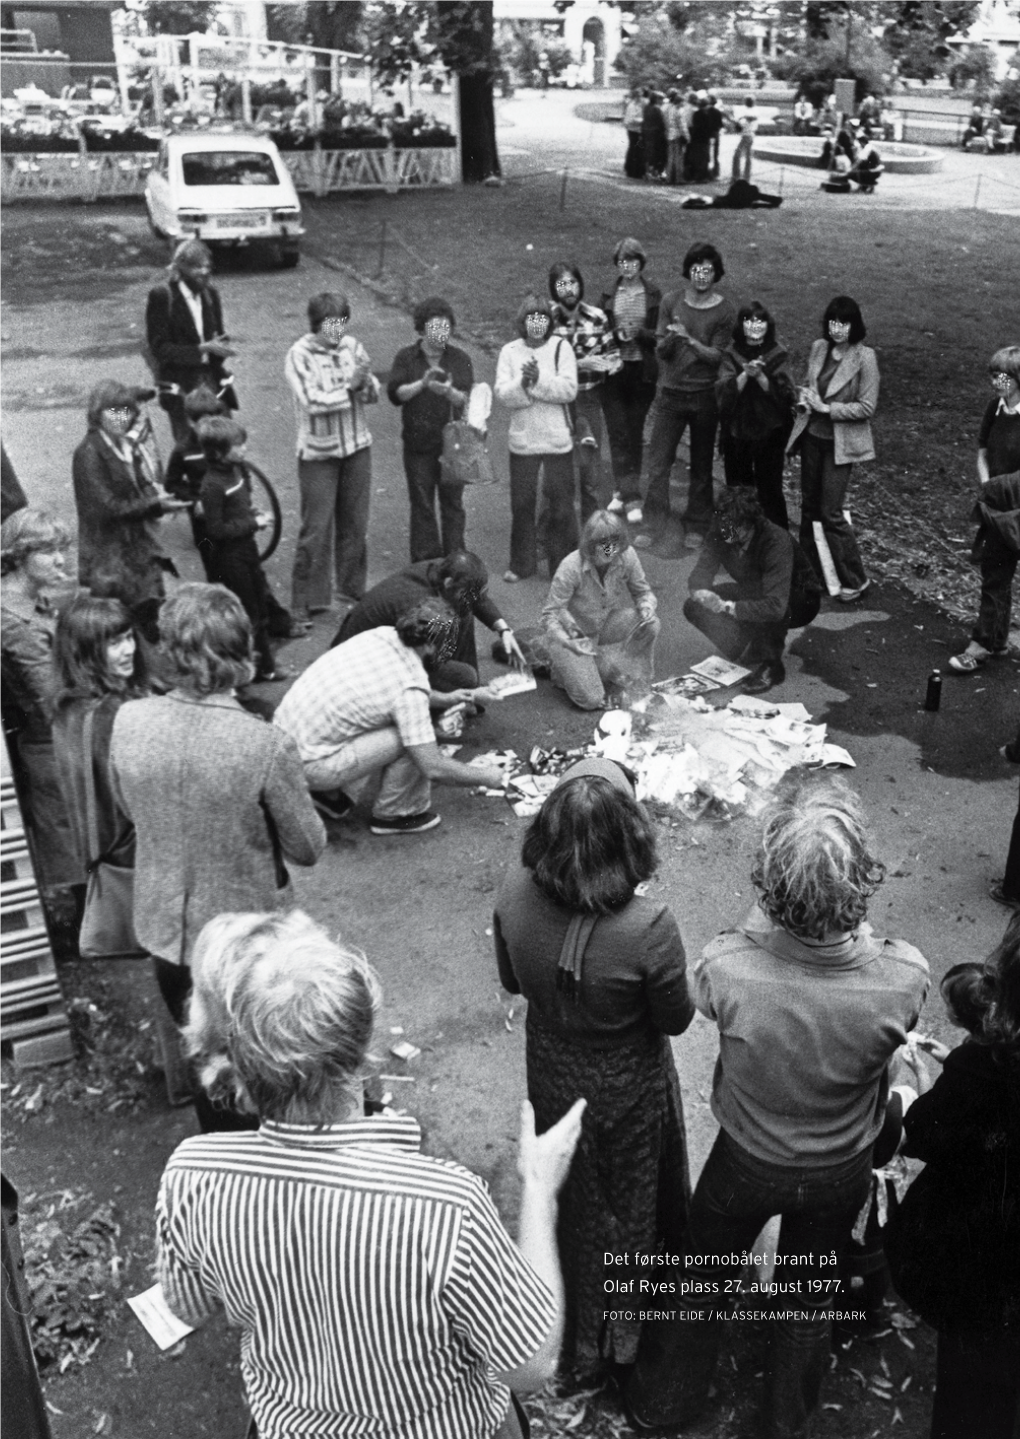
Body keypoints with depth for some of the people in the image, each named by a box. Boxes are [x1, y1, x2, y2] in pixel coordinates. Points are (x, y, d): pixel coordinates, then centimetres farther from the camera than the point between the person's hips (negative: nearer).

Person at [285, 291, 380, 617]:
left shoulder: (352, 346, 3)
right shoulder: (299, 355, -10)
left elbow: (374, 394, 1)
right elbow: (312, 402, -20)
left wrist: (365, 383, -20)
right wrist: (349, 386, -21)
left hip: (357, 446, 5)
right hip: (318, 452, -5)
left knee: (355, 522, 13)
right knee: (316, 528, -2)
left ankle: (352, 587, 29)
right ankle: (309, 601, 6)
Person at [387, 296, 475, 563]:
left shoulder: (460, 359, 4)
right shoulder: (406, 358, 3)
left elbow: (466, 399, -6)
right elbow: (395, 393, -7)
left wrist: (448, 391, -27)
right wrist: (422, 384, -22)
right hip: (417, 444, 0)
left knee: (453, 504, 4)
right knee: (422, 505, 3)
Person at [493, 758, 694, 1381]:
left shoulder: (515, 897, -25)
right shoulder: (649, 926, -37)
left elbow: (513, 982, -6)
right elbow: (676, 1020, -18)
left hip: (554, 1078, 3)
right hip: (629, 1090, -3)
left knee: (573, 1204, 29)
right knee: (631, 1203, 27)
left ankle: (578, 1341, 55)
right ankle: (628, 1333, 53)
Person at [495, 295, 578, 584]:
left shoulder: (560, 348, -2)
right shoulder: (510, 352, 2)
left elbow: (569, 390, -12)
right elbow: (502, 394, -7)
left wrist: (539, 379, -23)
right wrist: (524, 382, -23)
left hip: (557, 440, -1)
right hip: (522, 440, 1)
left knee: (561, 505, 4)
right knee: (521, 503, 8)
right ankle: (522, 564, 22)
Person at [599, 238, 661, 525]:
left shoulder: (654, 295, 2)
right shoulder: (608, 296, 6)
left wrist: (639, 333, -18)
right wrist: (617, 334, -13)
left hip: (642, 372, 0)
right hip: (614, 370, 1)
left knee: (635, 434, 5)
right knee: (618, 434, -6)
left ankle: (622, 492, 16)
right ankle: (631, 499, -4)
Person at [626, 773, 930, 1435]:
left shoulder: (727, 966, -38)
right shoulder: (904, 978, -35)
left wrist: (771, 910, -13)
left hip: (747, 1162, -1)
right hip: (841, 1173, 1)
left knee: (704, 1279, 28)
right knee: (811, 1294, 29)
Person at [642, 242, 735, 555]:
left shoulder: (725, 312, -3)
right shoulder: (671, 301, 2)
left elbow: (717, 356, -8)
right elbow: (660, 351, 2)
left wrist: (690, 340, -23)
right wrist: (669, 340, -20)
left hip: (705, 396, -1)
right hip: (671, 393, 1)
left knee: (701, 465, 9)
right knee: (658, 461, -6)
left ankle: (696, 527, 22)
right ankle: (659, 527, -1)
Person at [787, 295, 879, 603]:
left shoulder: (864, 358, -14)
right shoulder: (818, 348, 3)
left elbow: (867, 407, -15)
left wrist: (827, 408, -18)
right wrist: (805, 396, -5)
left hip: (840, 443, -6)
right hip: (812, 436, 6)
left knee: (831, 513, -7)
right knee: (809, 506, 14)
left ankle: (855, 580, 7)